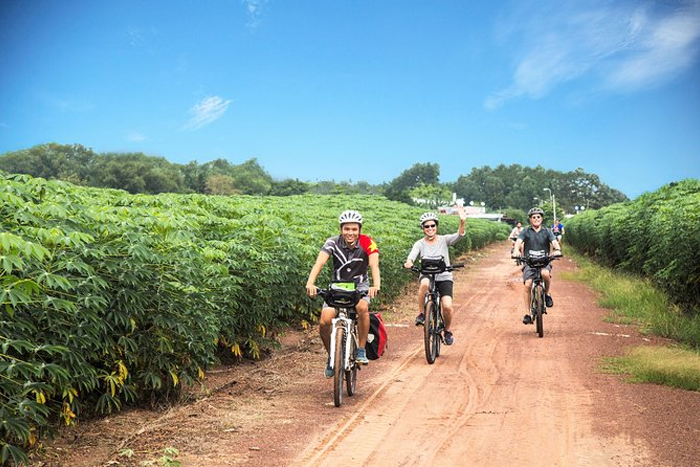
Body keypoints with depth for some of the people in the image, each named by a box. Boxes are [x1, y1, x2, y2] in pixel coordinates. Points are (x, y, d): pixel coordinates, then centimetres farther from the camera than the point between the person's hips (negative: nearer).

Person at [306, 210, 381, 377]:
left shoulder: (367, 243, -16)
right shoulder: (333, 243, -15)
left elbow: (374, 265, -30)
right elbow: (319, 263, -28)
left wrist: (376, 285, -50)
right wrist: (310, 283, -46)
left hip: (360, 286, -1)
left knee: (362, 307, -35)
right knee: (324, 322, -19)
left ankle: (361, 350, -17)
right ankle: (331, 356, 7)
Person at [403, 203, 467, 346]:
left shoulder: (444, 240, 1)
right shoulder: (420, 244, 2)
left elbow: (458, 236, -16)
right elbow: (412, 255, -15)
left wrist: (462, 222, -36)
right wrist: (408, 263, -39)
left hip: (444, 277, 0)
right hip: (426, 275, 0)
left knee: (447, 306, -19)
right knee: (424, 283, -38)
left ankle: (448, 331, 11)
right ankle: (421, 314, -19)